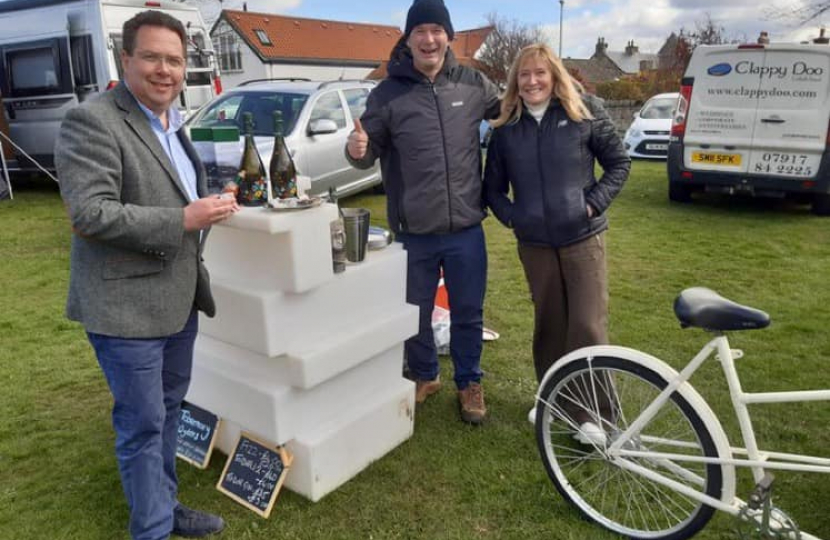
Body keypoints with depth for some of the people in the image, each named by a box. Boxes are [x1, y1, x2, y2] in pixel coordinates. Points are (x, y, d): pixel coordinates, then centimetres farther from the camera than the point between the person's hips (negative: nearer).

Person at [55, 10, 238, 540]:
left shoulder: (172, 123, 13)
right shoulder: (91, 121, -14)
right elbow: (89, 214, -22)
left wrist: (208, 204, 9)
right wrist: (182, 220, -25)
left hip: (178, 298, 9)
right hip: (126, 305, -9)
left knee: (169, 410, 20)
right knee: (143, 424, 3)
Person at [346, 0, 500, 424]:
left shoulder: (473, 84, 1)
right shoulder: (388, 93, -4)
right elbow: (370, 153, 1)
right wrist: (358, 150, -22)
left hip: (466, 229, 1)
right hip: (413, 233, -1)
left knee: (468, 313, 15)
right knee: (415, 314, 16)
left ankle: (469, 382, 37)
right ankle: (424, 376, 41)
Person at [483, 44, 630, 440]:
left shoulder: (584, 113, -2)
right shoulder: (505, 127, 4)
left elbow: (619, 163, 3)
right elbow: (493, 186, 12)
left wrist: (594, 203, -8)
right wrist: (510, 215, -3)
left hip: (583, 237, -2)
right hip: (534, 242, 3)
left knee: (588, 324, -4)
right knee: (548, 322, 12)